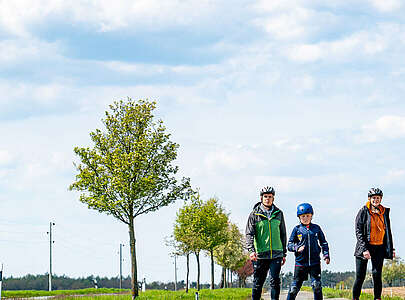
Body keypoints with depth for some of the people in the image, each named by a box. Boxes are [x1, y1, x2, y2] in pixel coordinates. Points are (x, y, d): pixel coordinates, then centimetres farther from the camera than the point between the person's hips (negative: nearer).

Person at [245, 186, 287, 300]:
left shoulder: (278, 213, 10)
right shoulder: (254, 214, 1)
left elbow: (283, 234, 18)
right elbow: (249, 234, -5)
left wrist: (284, 253, 17)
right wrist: (251, 250, -20)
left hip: (276, 254, 1)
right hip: (260, 255, -1)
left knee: (275, 281, -8)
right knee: (258, 283, 5)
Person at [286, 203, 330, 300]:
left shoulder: (316, 228, 8)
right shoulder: (297, 229, 4)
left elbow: (323, 243, 15)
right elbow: (290, 244, 3)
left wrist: (326, 255, 2)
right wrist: (296, 248, -17)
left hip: (315, 262, 1)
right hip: (300, 262, -1)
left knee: (317, 285, -3)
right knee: (295, 286, 1)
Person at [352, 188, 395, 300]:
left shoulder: (384, 212, 10)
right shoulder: (363, 211, -2)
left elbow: (388, 231, 19)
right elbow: (358, 231, -7)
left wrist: (391, 249, 14)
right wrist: (364, 249, -16)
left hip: (379, 248, 3)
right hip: (365, 246, -3)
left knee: (377, 275, -5)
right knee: (360, 277, -2)